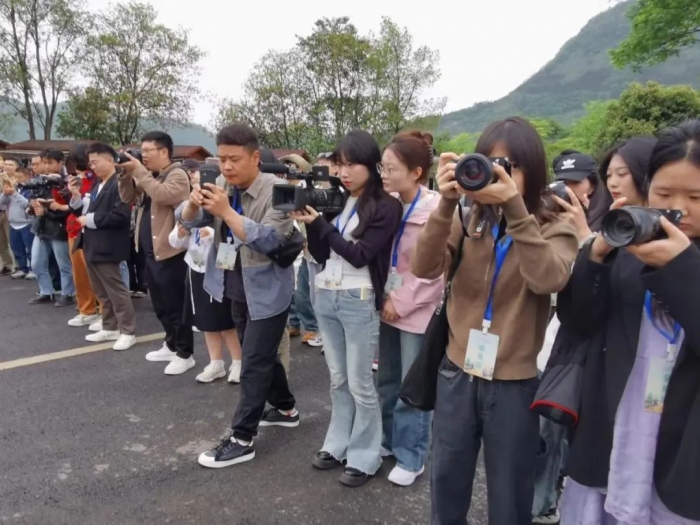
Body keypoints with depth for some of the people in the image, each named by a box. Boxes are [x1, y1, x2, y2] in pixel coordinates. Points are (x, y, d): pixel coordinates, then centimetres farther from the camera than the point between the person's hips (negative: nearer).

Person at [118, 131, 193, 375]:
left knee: (175, 305, -3)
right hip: (151, 251, 9)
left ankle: (185, 354, 7)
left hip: (170, 252, -9)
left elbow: (163, 195, -29)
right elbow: (128, 198, 14)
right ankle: (172, 345, 31)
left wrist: (139, 171, -22)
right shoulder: (148, 177, 16)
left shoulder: (177, 175, -11)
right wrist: (126, 174, 0)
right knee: (161, 305, 17)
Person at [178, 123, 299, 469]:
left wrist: (226, 211, -34)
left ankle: (242, 439, 11)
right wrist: (194, 203, -26)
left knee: (254, 364, -1)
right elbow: (188, 221, -3)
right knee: (262, 356, 20)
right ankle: (286, 409, 40)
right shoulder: (223, 187, 1)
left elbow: (269, 240, -28)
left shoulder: (277, 191, -18)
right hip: (236, 290, 7)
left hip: (266, 291, -7)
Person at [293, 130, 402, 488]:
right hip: (325, 297, 6)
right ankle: (338, 444, 30)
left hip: (359, 301, -6)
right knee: (337, 379, 16)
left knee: (359, 383, 4)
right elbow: (320, 255, 8)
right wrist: (310, 223, -8)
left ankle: (365, 456, 19)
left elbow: (360, 255, -17)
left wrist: (320, 223, -16)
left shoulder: (385, 206, -10)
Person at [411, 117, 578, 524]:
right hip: (458, 373, 3)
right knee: (447, 483, 20)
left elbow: (548, 279, -26)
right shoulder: (468, 218, -1)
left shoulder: (554, 226, -6)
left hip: (514, 383, -2)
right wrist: (447, 204, -25)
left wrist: (514, 206, -32)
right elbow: (425, 268, -14)